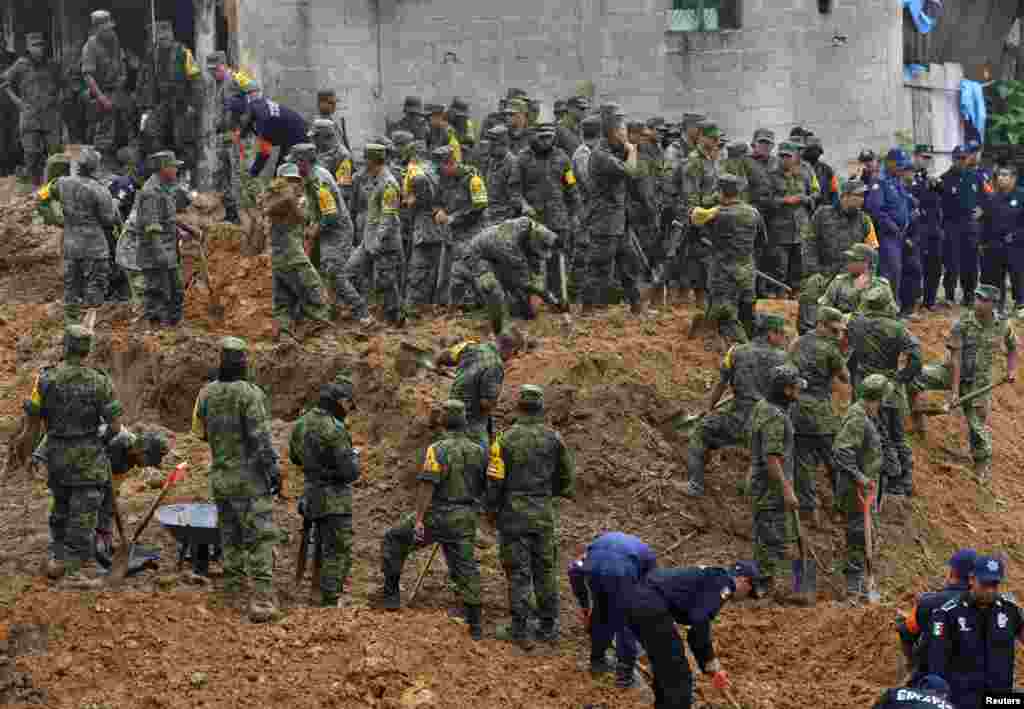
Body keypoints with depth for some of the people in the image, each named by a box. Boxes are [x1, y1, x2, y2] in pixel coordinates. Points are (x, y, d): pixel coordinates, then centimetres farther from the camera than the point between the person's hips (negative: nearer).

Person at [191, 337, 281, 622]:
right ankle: (261, 600, -16)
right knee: (260, 539, -6)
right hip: (250, 479, -6)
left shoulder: (207, 393, 3)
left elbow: (200, 431, 15)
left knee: (231, 537, 16)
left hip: (220, 477, 6)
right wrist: (273, 470, -12)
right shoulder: (250, 394, -15)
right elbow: (261, 437, -18)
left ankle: (232, 593, 20)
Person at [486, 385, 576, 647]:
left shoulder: (505, 438, -9)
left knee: (518, 572, 2)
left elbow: (495, 479, -7)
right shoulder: (553, 437, -1)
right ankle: (548, 627, 17)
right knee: (545, 569, 13)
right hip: (544, 512, 2)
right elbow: (567, 478, 7)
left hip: (513, 511, -2)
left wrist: (492, 510, 7)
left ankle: (520, 630, 1)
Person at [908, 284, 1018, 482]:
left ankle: (983, 464, 18)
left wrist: (1011, 369, 1)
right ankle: (917, 417, -3)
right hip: (952, 372, -1)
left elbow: (1012, 347, 14)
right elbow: (956, 358, -18)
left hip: (979, 380, 1)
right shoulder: (963, 324, -18)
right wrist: (954, 390, -20)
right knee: (913, 375, -23)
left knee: (978, 423, -1)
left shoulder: (1003, 325, -8)